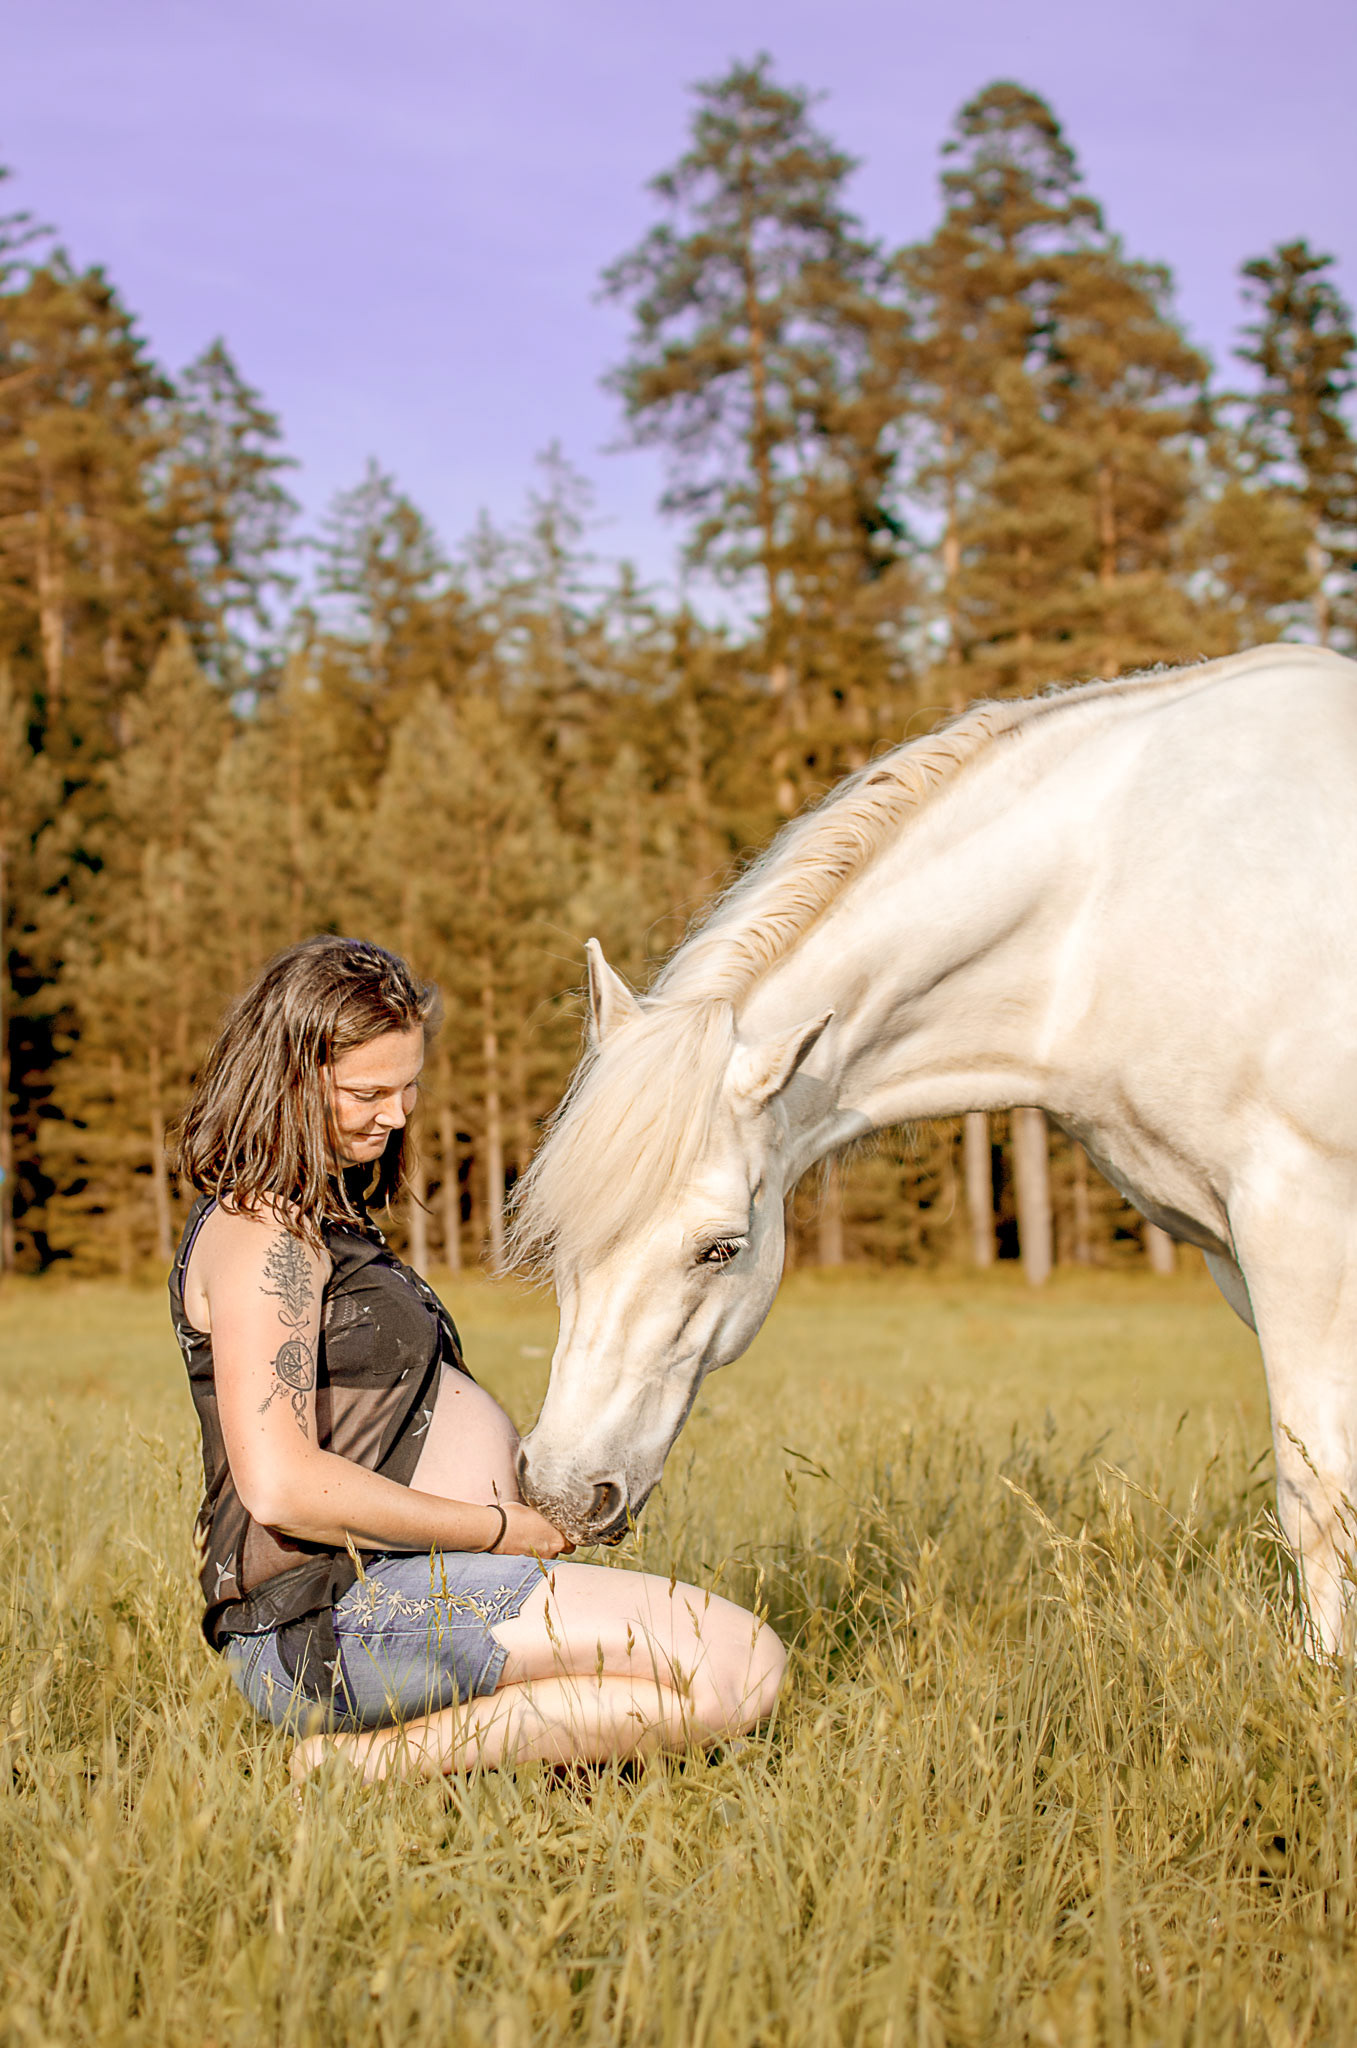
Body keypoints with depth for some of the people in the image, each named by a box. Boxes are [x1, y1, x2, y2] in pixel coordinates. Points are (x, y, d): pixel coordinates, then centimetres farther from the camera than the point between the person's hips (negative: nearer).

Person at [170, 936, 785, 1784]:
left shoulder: (322, 1219, 20)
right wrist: (495, 1528, -14)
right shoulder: (262, 1235, -13)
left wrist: (525, 1474, 8)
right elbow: (279, 1487, -24)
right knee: (743, 1667, -18)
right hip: (339, 1615, -11)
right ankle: (364, 1762, -15)